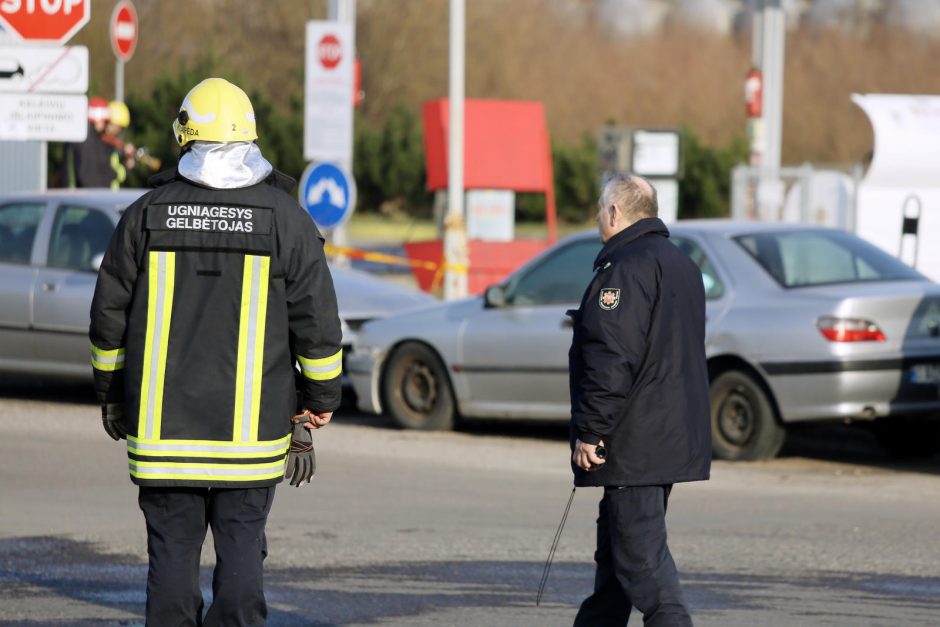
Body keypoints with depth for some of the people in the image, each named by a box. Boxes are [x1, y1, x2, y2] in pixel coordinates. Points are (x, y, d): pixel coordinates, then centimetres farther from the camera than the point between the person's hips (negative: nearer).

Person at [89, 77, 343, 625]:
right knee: (241, 549, 6)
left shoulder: (147, 214, 1)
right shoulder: (285, 219, -2)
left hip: (161, 429, 1)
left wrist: (111, 395, 16)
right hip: (250, 431, -1)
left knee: (172, 552, 5)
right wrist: (322, 398, 10)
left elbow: (109, 314, 5)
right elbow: (318, 320, -2)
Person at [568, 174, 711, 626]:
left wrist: (589, 432, -18)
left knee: (641, 555, -11)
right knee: (616, 550, 17)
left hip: (633, 444, -10)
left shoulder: (624, 268, -14)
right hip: (675, 434, 10)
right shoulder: (682, 266, 18)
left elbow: (611, 359, -22)